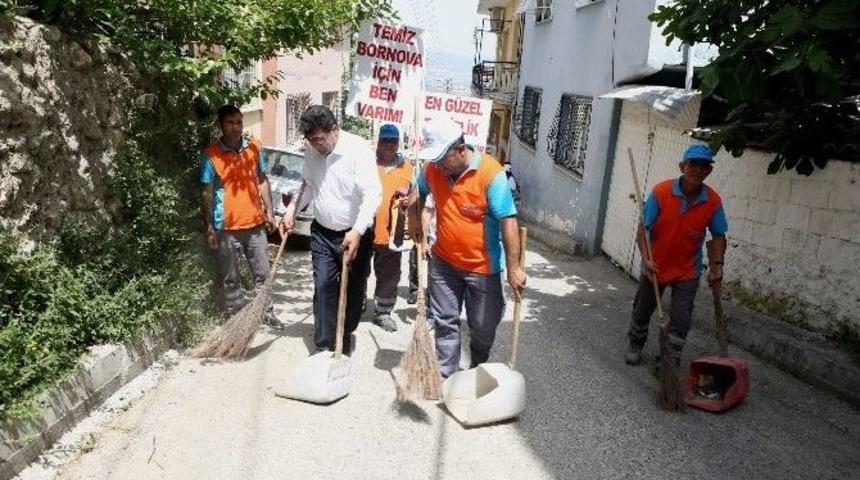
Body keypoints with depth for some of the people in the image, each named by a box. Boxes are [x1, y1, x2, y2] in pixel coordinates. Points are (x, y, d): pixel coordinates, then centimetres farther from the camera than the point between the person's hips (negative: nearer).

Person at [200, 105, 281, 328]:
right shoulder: (211, 154, -7)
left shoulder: (254, 147, 3)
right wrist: (209, 228, -7)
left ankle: (267, 312, 27)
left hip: (255, 223, 3)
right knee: (230, 278, 8)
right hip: (227, 227, -3)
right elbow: (207, 193, -5)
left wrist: (269, 212, 6)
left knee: (262, 272, 12)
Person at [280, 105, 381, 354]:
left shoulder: (359, 149, -20)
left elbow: (373, 194, -27)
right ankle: (324, 345, 8)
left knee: (353, 290, 10)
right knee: (323, 287, -1)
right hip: (322, 233, 4)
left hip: (355, 234, -4)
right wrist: (292, 210, 4)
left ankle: (345, 333, 33)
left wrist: (357, 231, -36)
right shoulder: (311, 151, -1)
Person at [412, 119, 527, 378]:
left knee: (483, 326, 13)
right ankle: (444, 376, 27)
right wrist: (416, 224, 9)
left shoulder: (490, 173, -23)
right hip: (443, 262, 4)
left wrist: (513, 267, -23)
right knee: (444, 322, 11)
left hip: (482, 266, -3)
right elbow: (419, 194, 18)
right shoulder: (432, 168, -6)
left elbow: (508, 221, -23)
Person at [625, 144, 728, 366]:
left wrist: (717, 264, -11)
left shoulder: (713, 201, -12)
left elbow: (718, 236, 0)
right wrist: (646, 258, -28)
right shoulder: (660, 192, -20)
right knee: (642, 311, 17)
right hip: (655, 265, 0)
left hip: (687, 271, 1)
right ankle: (636, 346, 42)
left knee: (681, 321, 2)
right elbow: (643, 228, -17)